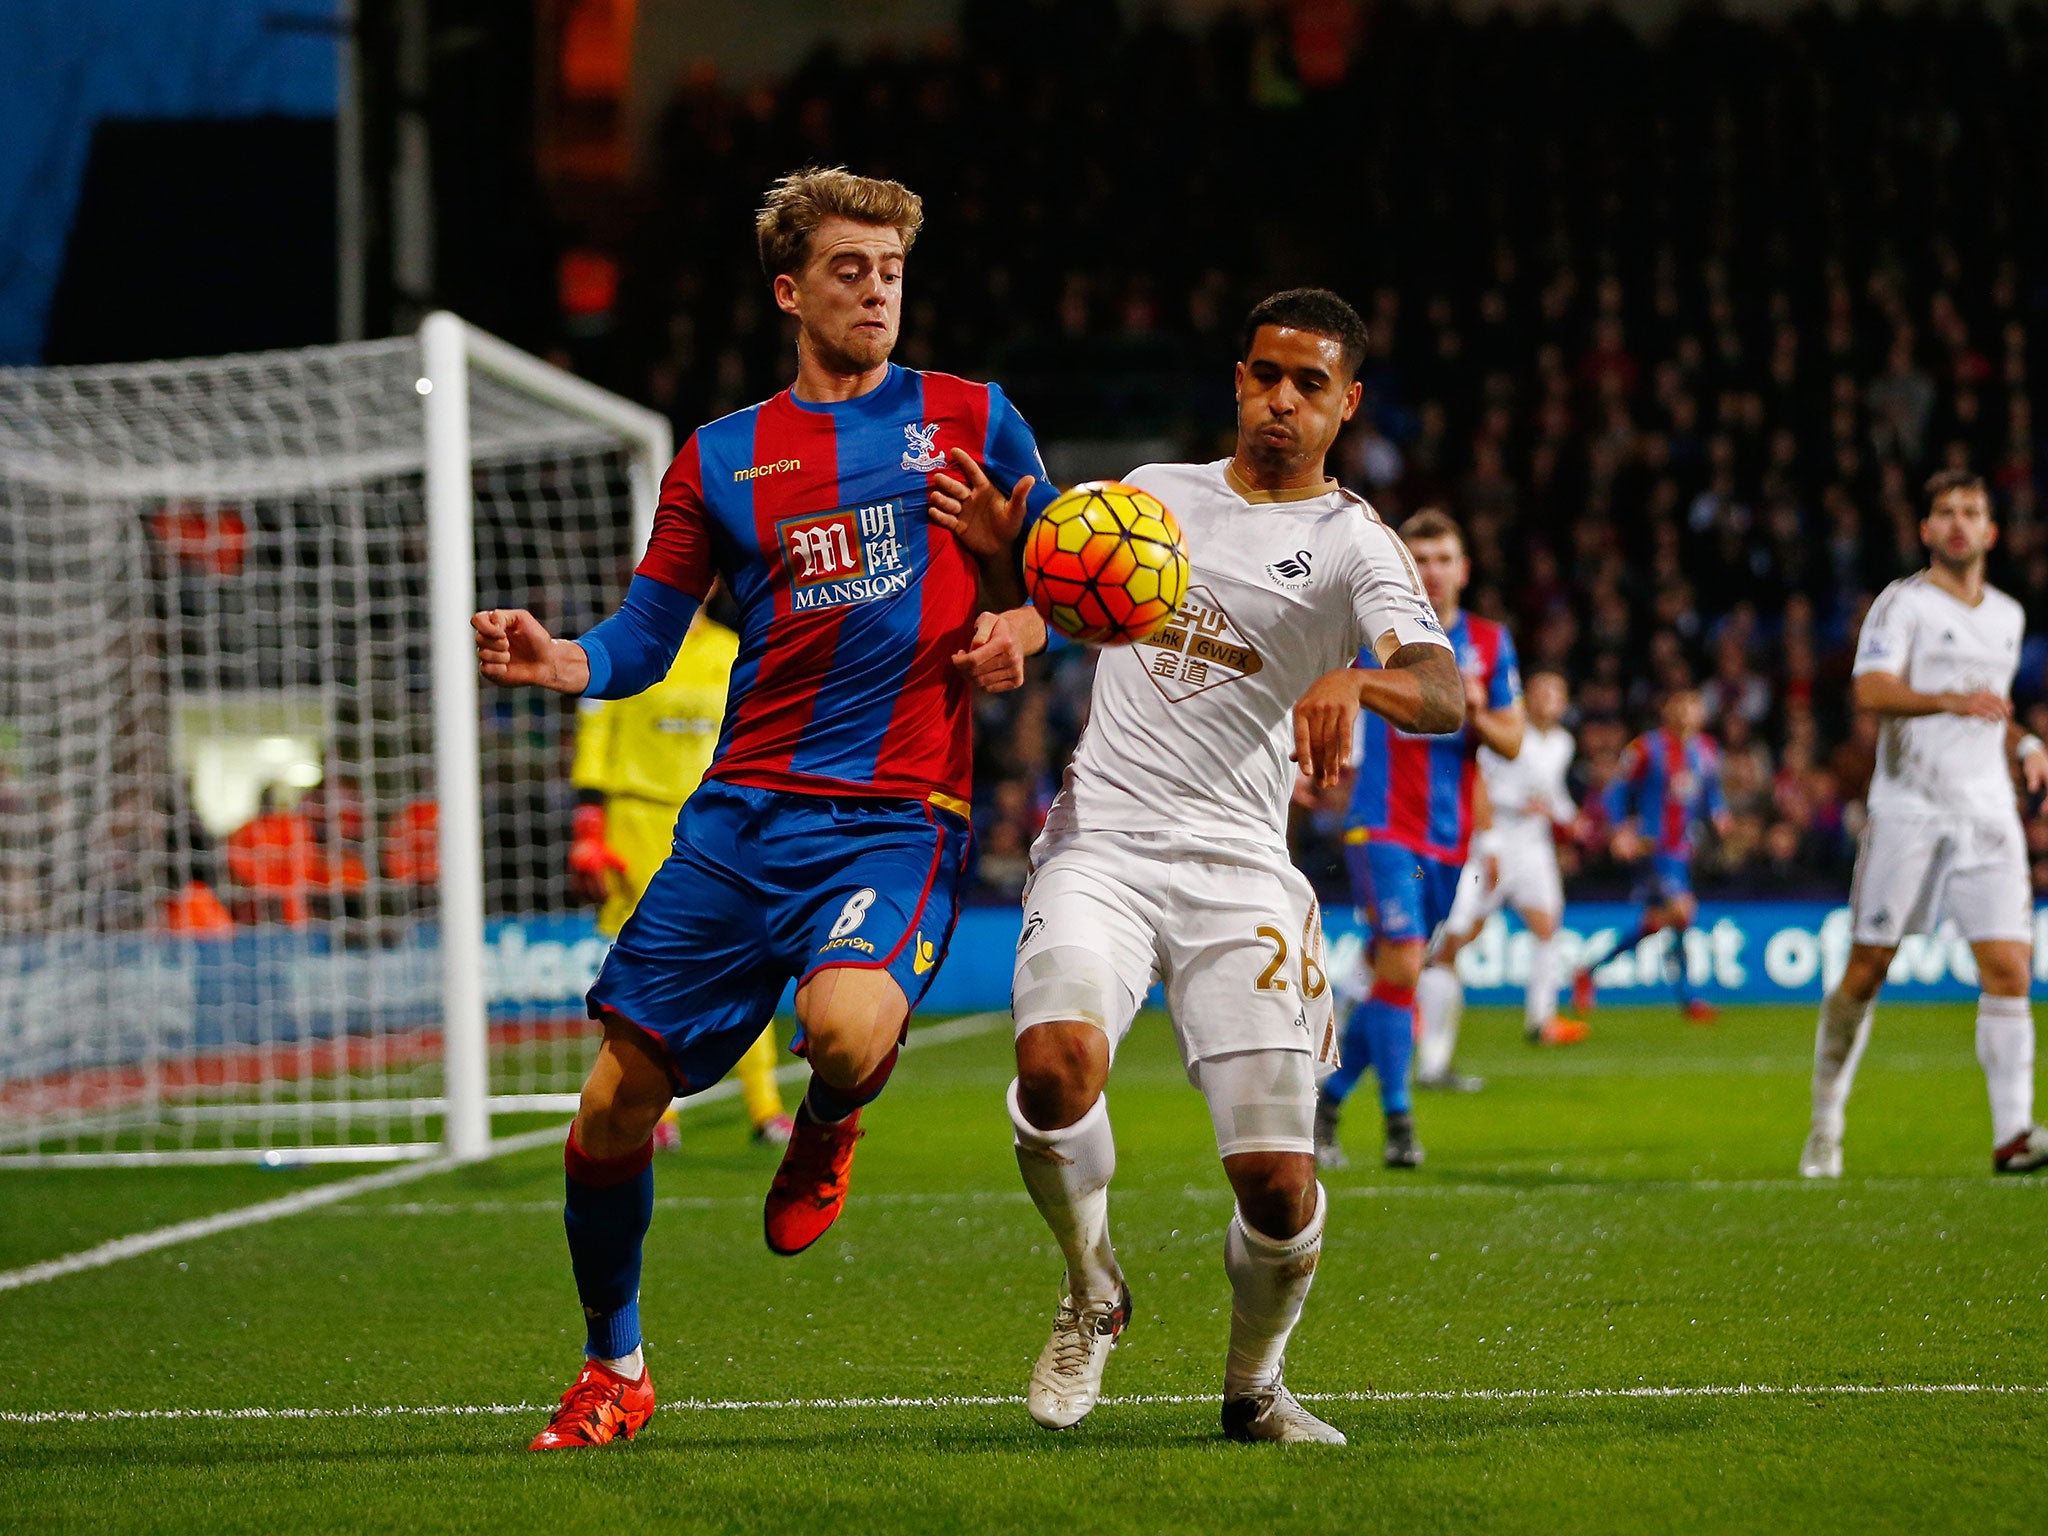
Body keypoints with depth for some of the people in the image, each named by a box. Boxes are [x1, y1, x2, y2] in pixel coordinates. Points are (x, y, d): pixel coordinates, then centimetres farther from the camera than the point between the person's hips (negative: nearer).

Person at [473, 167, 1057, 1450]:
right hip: (741, 814, 3)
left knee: (847, 1027, -33)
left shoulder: (974, 422, 9)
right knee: (615, 1107, -2)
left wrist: (1019, 628, -8)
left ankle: (827, 1130, 7)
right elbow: (645, 641, 13)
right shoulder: (721, 458, 13)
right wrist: (560, 661, -9)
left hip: (898, 811, -3)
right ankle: (613, 1372, 21)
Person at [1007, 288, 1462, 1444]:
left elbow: (1444, 694, -17)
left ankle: (1254, 1384, 20)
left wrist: (1357, 683, -40)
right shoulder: (1158, 493, 14)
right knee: (1056, 1068, -28)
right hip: (1100, 845, 2)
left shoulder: (1354, 546, 1)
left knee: (1280, 1185, -10)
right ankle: (1093, 1292, 1)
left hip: (1239, 871, -2)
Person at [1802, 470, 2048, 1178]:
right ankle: (1825, 1125, 14)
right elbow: (1873, 691, -18)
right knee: (1865, 970, -1)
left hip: (1988, 813, 5)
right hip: (1908, 808, -4)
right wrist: (1951, 701, -33)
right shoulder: (1903, 603, -2)